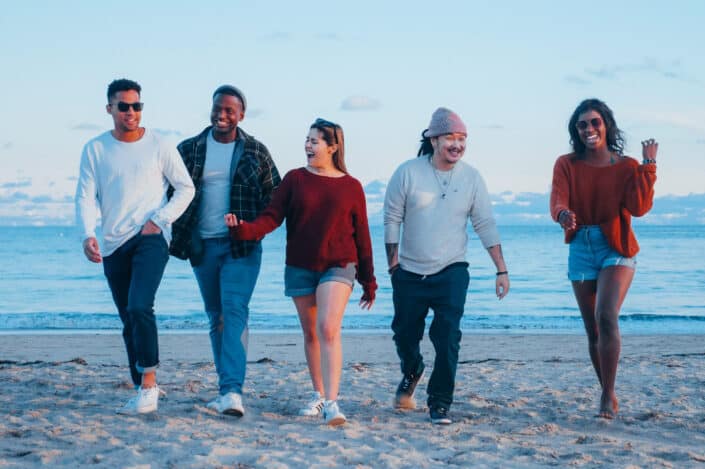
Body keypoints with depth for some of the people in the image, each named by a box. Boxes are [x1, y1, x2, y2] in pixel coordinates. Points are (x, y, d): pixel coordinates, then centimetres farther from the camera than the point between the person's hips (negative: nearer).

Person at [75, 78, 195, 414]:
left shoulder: (158, 146, 0)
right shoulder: (95, 149, 5)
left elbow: (186, 188, 6)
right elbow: (85, 197, 0)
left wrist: (160, 220, -7)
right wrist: (87, 235, -17)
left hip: (151, 238, -3)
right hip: (113, 244, 4)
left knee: (139, 308, -22)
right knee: (129, 321, 9)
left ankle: (149, 383, -18)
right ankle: (143, 391, 19)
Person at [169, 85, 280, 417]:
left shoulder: (255, 152, 2)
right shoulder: (189, 149, 5)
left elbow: (274, 197, 8)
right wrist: (182, 235, 5)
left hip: (242, 246, -3)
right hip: (203, 246, 3)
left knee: (235, 311, -16)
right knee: (216, 318, 10)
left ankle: (232, 390, -24)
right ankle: (228, 391, 19)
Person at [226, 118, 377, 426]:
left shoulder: (351, 187, 2)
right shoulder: (295, 179, 4)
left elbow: (361, 236, 7)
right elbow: (272, 217, -3)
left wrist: (368, 281, 9)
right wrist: (245, 230, -23)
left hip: (338, 266, -2)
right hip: (300, 267, 3)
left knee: (328, 329, -18)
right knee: (310, 333, 11)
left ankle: (331, 402, -21)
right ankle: (319, 394, 28)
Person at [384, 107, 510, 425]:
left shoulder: (471, 178, -2)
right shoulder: (408, 173, -8)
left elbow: (485, 226, 1)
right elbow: (392, 219, -1)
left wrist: (502, 270, -2)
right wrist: (393, 266, -2)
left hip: (451, 271, 0)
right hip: (410, 273, 0)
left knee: (448, 338, -13)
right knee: (405, 335, 12)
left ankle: (439, 404, -2)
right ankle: (411, 372, 46)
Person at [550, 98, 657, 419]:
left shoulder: (626, 166, -1)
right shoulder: (566, 165, 3)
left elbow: (638, 207, -15)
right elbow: (557, 201, -14)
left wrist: (648, 166, -15)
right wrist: (563, 215, -37)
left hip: (616, 249, -3)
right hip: (581, 250, 3)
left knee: (606, 317, -23)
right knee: (593, 330, 8)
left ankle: (607, 396, -17)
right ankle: (609, 396, 23)